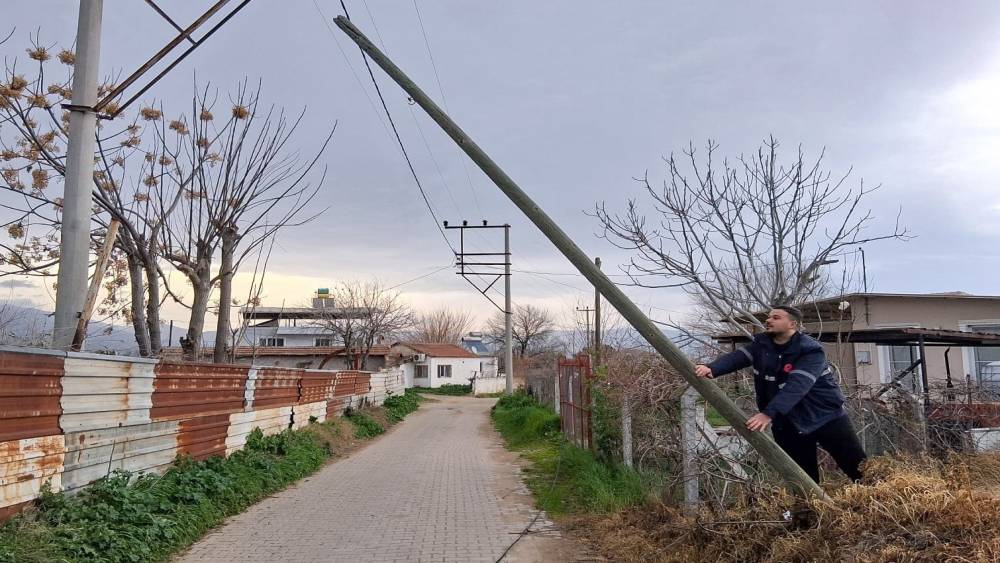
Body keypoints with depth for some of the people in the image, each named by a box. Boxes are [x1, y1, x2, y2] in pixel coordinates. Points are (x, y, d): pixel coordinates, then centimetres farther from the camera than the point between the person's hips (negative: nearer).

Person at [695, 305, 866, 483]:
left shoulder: (811, 350, -20)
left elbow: (796, 386, -33)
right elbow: (737, 357, -19)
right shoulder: (761, 345, -2)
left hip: (825, 418, -4)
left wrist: (769, 413, -46)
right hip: (787, 423, 5)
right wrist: (712, 368, -41)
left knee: (859, 470, 3)